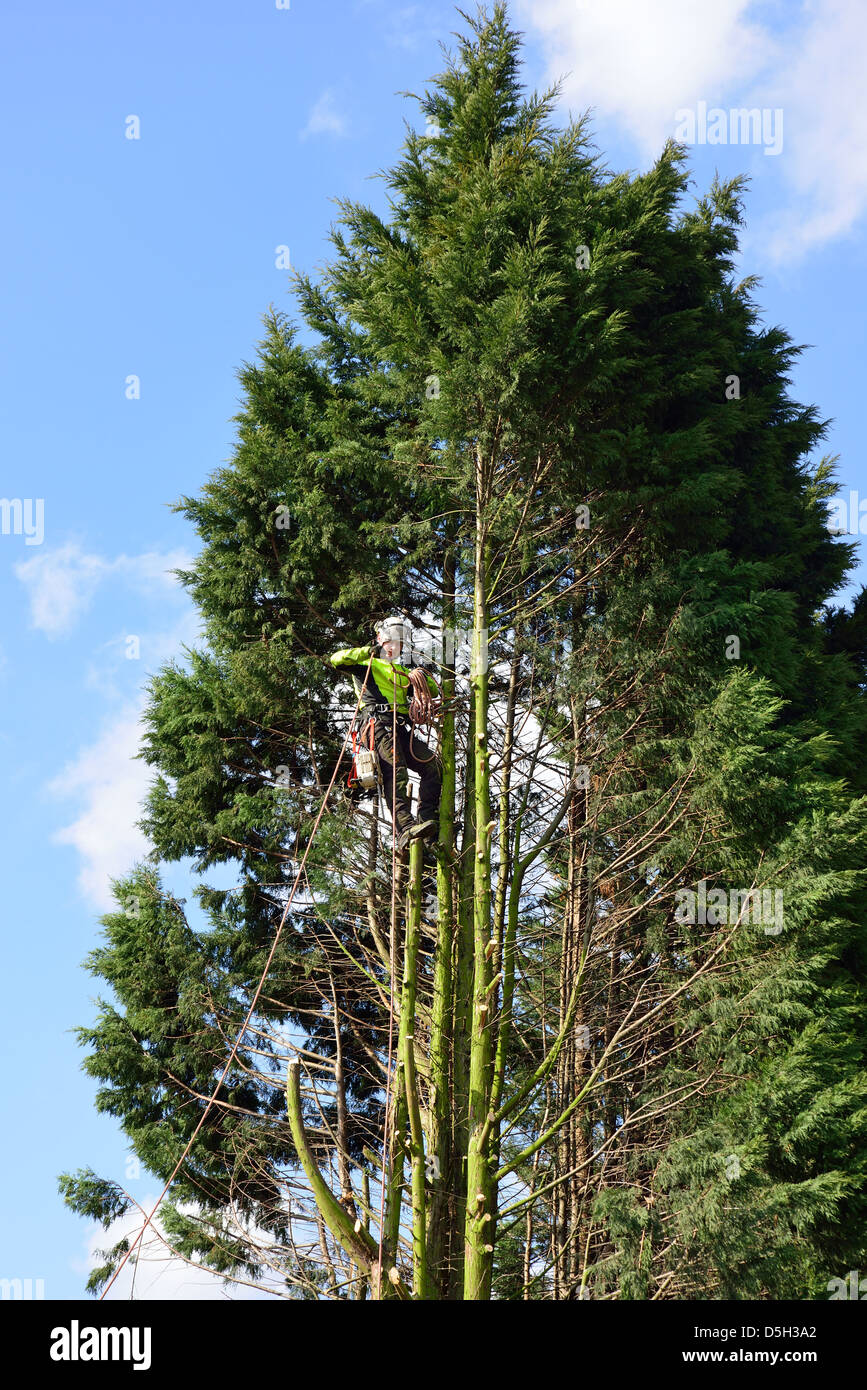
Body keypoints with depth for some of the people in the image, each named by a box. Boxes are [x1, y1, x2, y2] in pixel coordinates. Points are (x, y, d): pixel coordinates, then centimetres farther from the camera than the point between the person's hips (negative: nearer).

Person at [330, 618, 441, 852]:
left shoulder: (401, 672, 36)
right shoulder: (366, 664, 17)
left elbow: (432, 692, 33)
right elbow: (337, 660, -2)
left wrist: (424, 677, 11)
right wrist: (368, 651, -9)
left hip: (402, 727, 7)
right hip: (379, 723, -7)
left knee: (432, 765, -11)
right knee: (396, 774, -23)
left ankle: (427, 819, -15)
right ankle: (405, 830, -34)